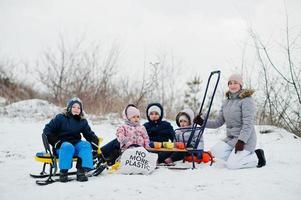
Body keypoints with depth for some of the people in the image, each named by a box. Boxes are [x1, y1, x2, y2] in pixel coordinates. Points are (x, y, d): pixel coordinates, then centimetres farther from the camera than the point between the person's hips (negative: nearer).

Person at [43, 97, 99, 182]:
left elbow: (89, 134, 11)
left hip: (76, 144, 4)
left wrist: (94, 140, -12)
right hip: (61, 146, -4)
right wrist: (55, 142, -12)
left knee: (86, 144, -26)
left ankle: (81, 170, -32)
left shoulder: (83, 121, 10)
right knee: (68, 146, -38)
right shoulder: (60, 118, -3)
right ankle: (63, 172, -30)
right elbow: (47, 130, -2)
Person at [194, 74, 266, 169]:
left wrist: (241, 141, -26)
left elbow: (248, 124, -18)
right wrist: (203, 122, -5)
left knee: (231, 165, -19)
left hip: (245, 139, -7)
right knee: (215, 151, -18)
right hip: (230, 139, 7)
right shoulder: (226, 102, 12)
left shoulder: (246, 100, -11)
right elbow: (218, 122, 10)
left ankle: (256, 156, 3)